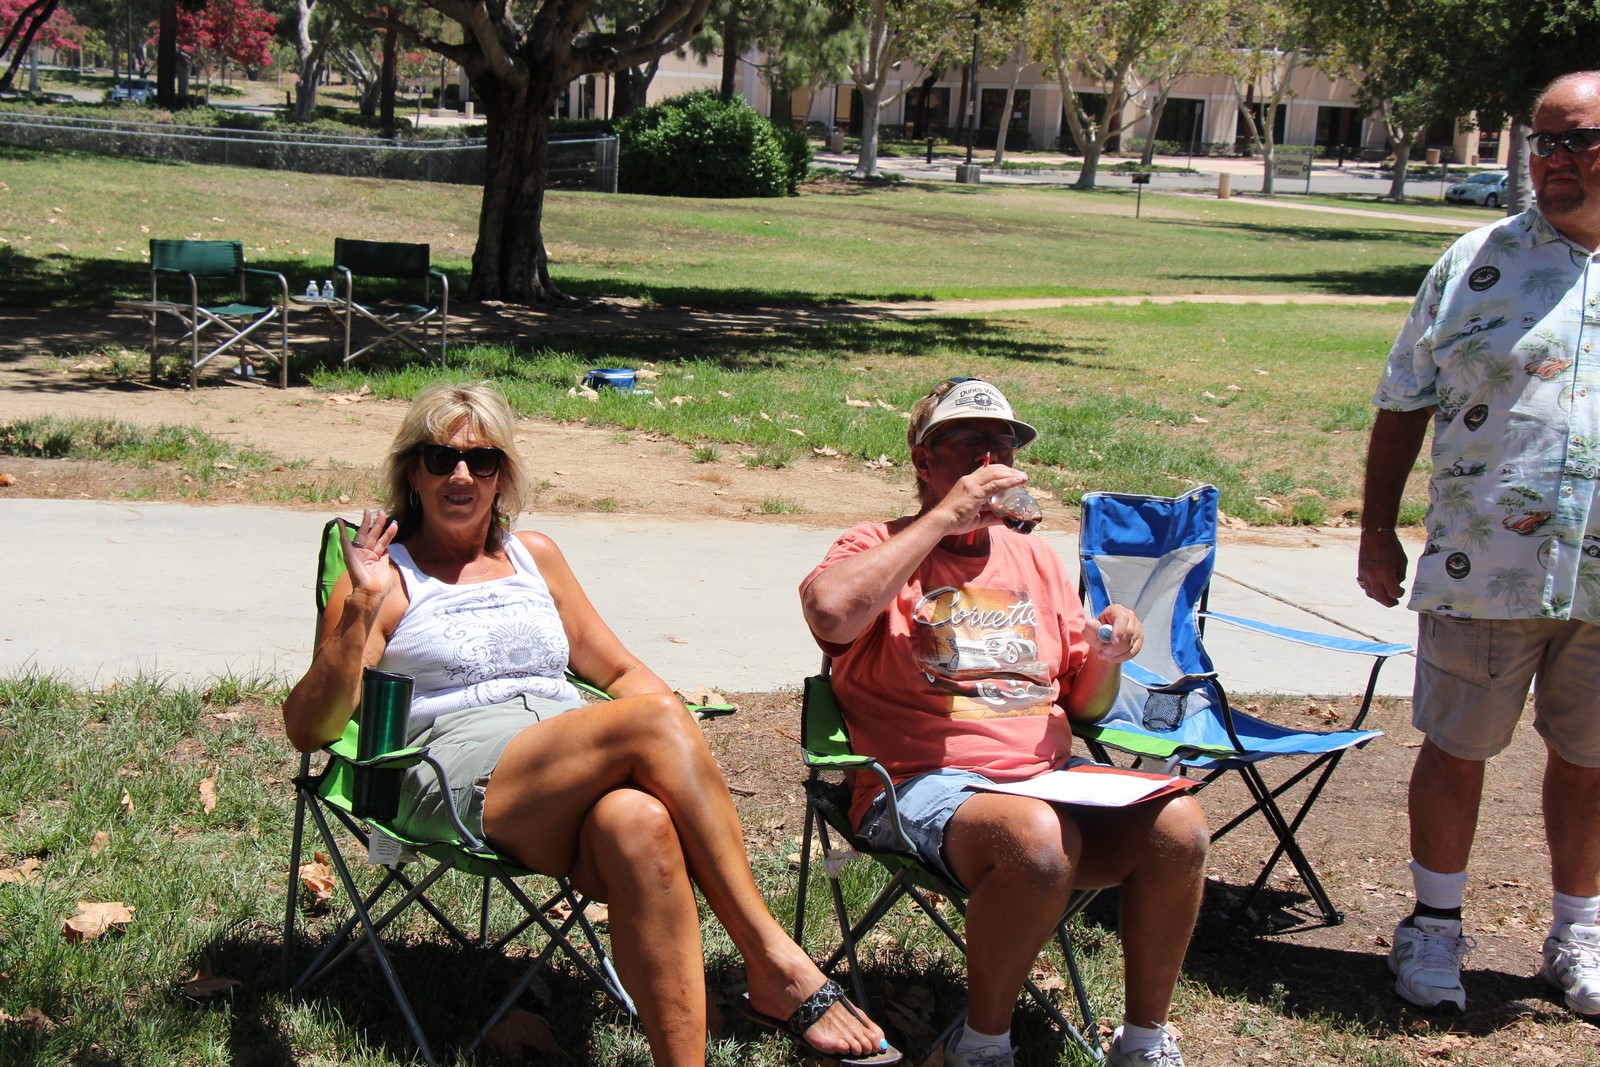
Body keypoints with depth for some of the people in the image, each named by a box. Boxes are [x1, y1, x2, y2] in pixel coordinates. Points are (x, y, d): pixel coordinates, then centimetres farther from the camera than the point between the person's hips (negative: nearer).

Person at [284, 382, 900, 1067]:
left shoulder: (534, 556, 26)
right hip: (461, 778, -4)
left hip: (578, 776, 4)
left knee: (637, 823, -36)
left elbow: (620, 671, 29)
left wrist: (680, 745, 7)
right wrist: (361, 606, -13)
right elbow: (308, 728, 2)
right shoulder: (388, 574, 12)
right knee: (651, 721, -31)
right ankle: (775, 965, -31)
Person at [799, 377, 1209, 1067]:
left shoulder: (1033, 559, 23)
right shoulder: (881, 547, 6)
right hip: (928, 786, -5)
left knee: (1176, 826, -23)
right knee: (1037, 840, -37)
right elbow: (830, 612, -20)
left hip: (1048, 779, 5)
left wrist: (1107, 656, 0)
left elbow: (1085, 706, 24)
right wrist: (943, 518, -13)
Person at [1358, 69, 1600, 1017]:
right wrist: (1378, 532, 3)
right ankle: (1436, 926, 25)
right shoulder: (1477, 262, 2)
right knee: (1456, 749, 8)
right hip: (1483, 570, -1)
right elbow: (1405, 405, 6)